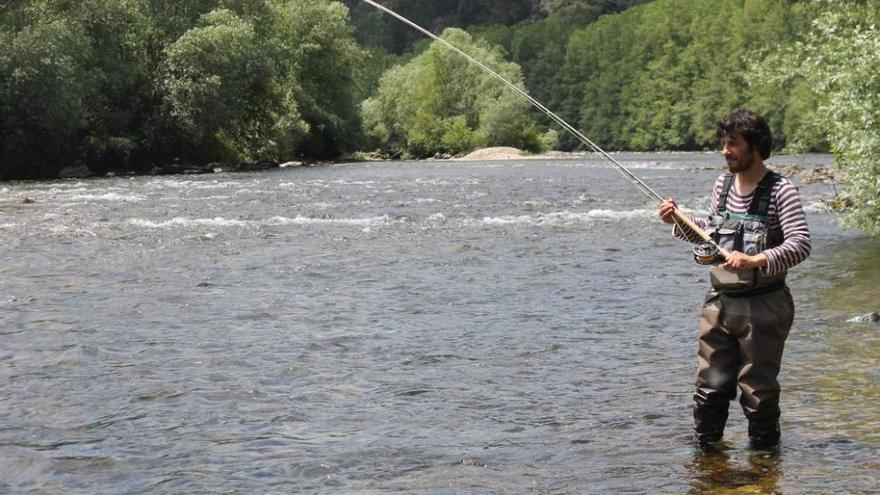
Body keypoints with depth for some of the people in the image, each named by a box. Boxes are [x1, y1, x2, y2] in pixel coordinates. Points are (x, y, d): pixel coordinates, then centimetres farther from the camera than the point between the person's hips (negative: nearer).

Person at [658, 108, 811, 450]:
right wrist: (679, 222, 4)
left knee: (758, 389, 2)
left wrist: (756, 260, -33)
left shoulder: (780, 191, -12)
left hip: (762, 306, -6)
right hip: (720, 303, 6)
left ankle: (764, 452, 18)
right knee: (710, 385, 10)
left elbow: (800, 245, -21)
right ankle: (705, 448, 25)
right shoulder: (723, 184, 9)